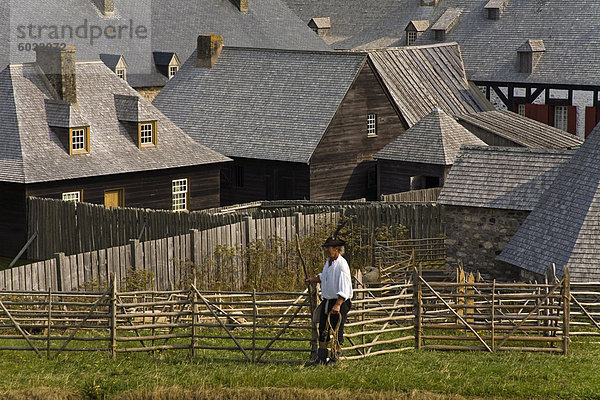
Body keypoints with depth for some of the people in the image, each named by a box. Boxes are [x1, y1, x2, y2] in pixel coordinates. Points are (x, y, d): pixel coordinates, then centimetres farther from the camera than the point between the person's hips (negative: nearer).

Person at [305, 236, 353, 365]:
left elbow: (344, 289, -25)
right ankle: (321, 357, 17)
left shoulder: (341, 265, -19)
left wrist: (338, 305, -31)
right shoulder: (328, 262, 8)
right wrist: (312, 280, 18)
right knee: (323, 329, 10)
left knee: (338, 330, -1)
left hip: (340, 301, -9)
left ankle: (335, 358, 7)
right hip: (327, 301, 9)